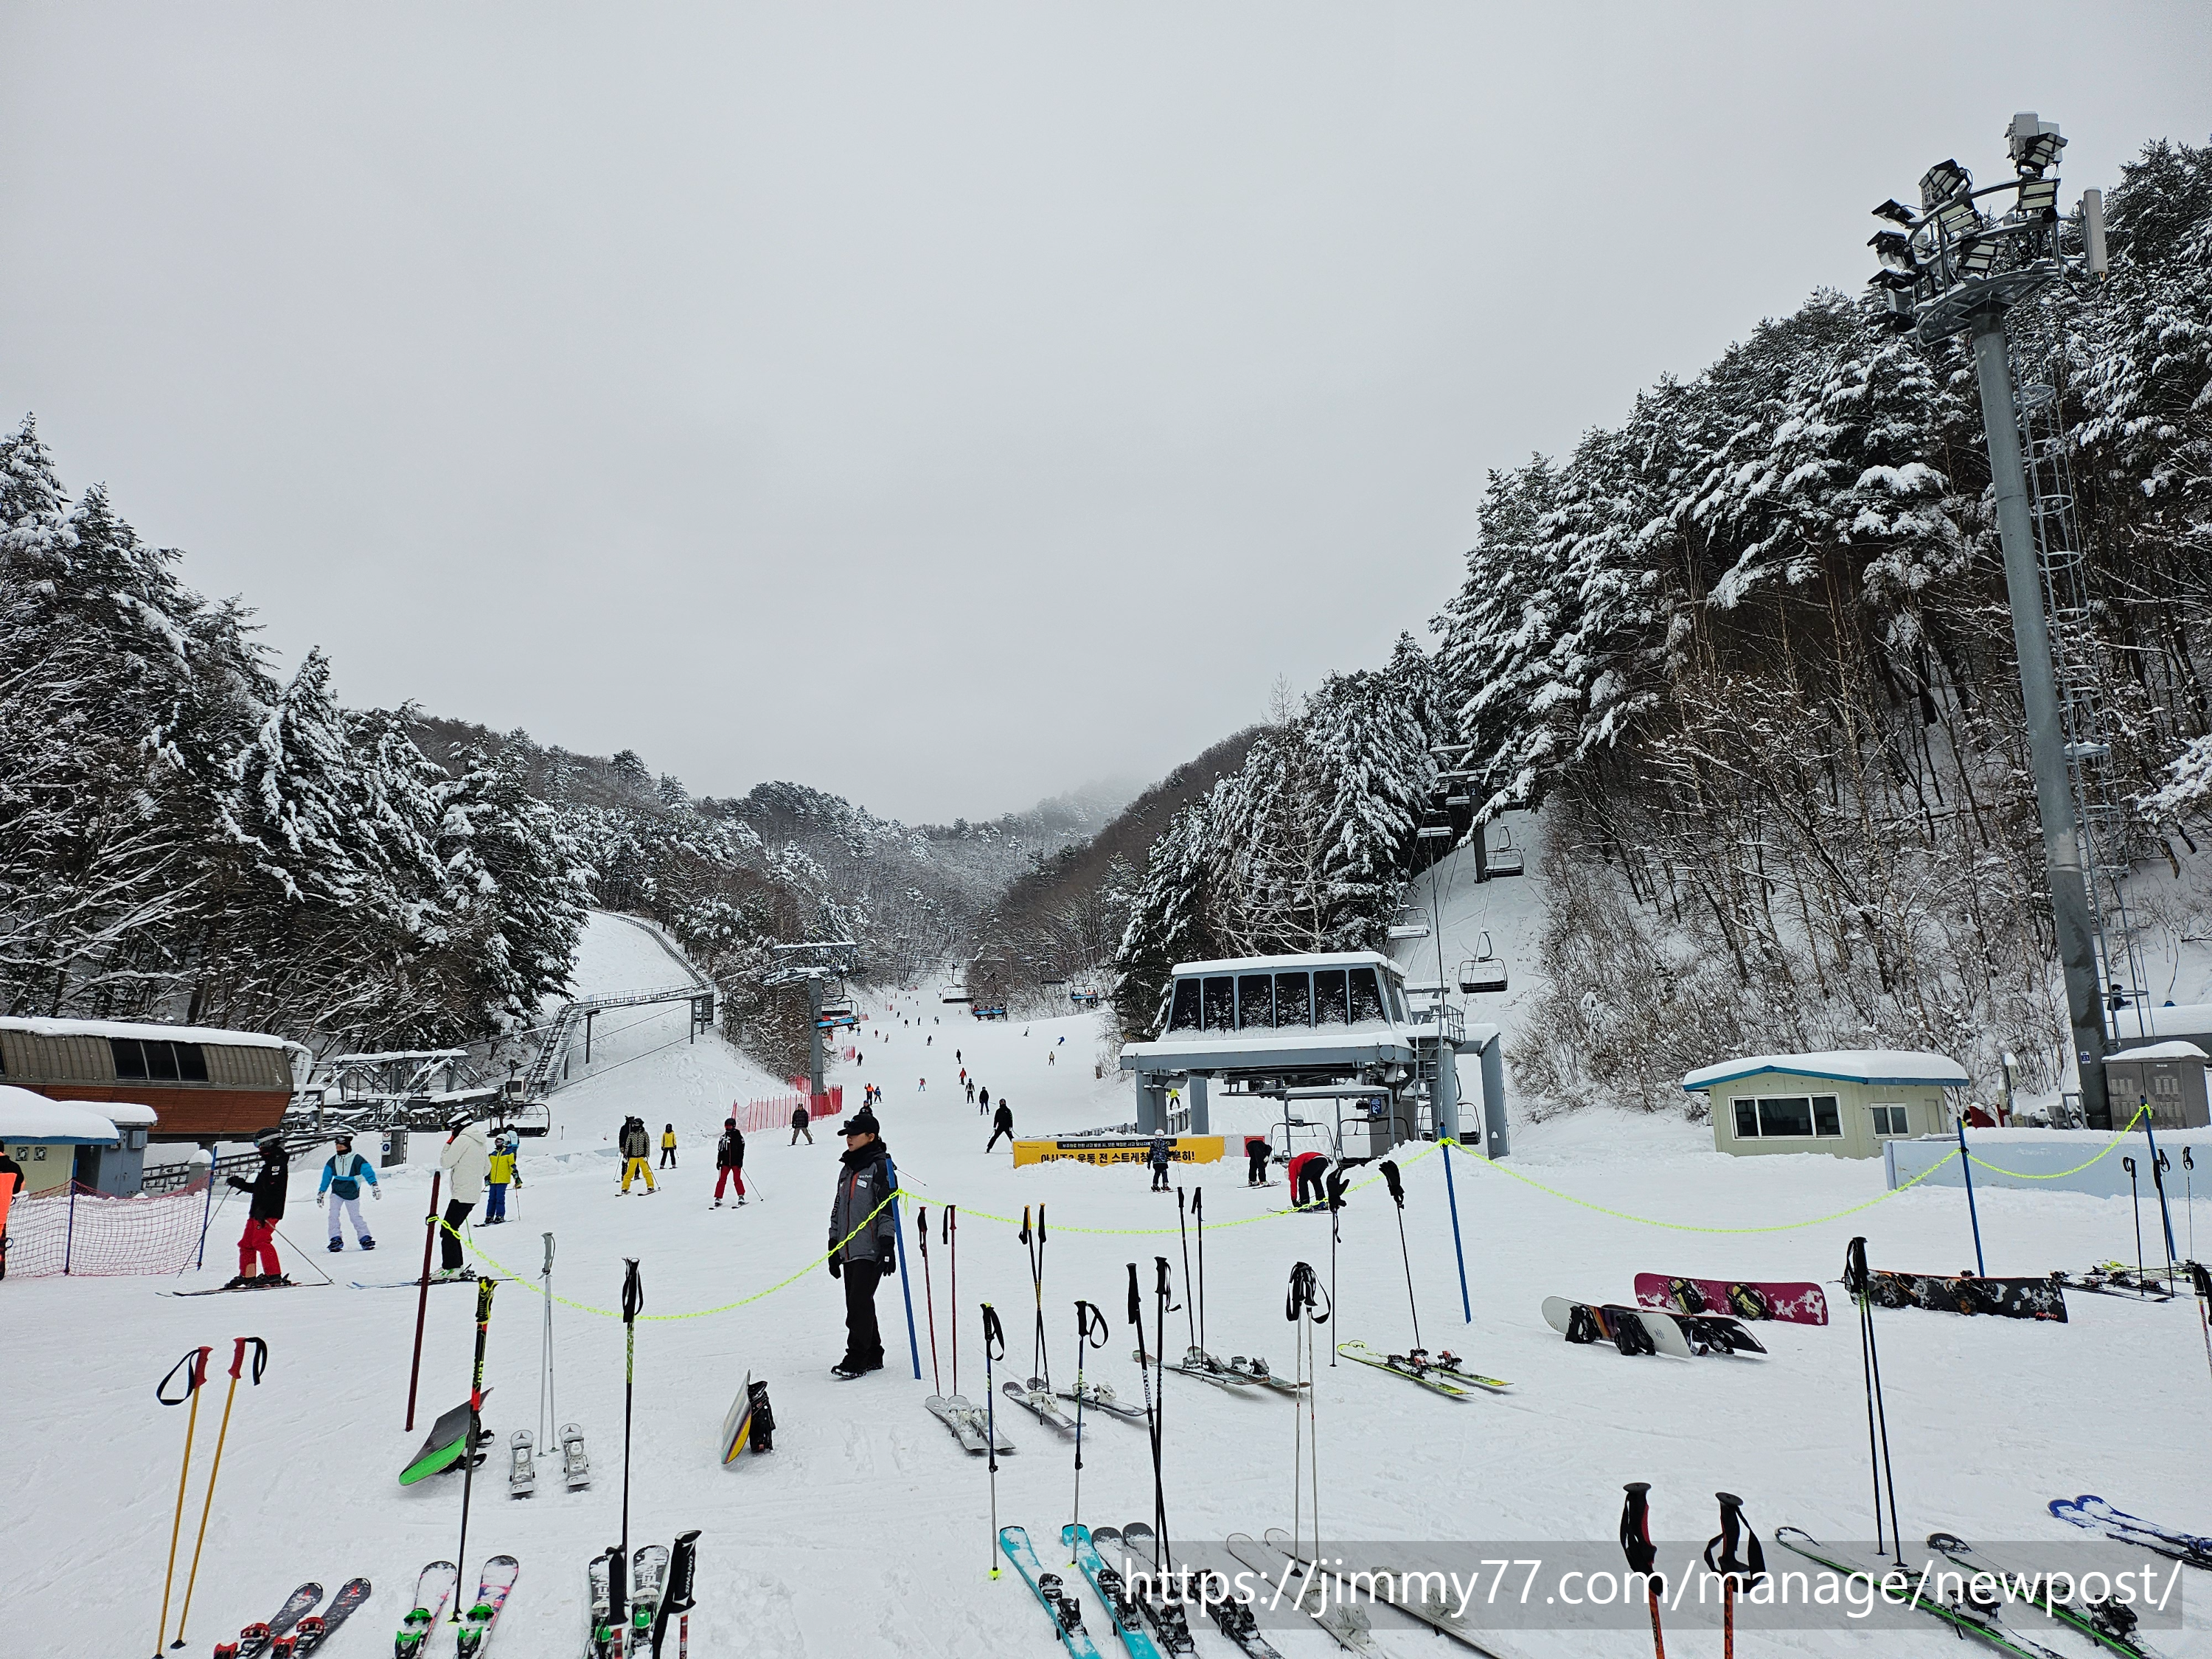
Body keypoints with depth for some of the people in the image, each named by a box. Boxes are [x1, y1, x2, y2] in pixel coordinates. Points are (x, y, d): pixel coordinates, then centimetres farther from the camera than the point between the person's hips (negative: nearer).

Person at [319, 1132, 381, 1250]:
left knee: (355, 1216, 0)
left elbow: (368, 1171, -15)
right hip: (336, 1192, 4)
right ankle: (336, 1240, -4)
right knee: (333, 1215, -10)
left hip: (352, 1193, -4)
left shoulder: (357, 1159, -10)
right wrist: (321, 1193, 17)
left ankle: (365, 1238, 10)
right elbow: (326, 1176, 15)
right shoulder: (333, 1161, 4)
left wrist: (375, 1185, -27)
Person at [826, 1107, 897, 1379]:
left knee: (860, 1302, -10)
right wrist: (833, 1246, 20)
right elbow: (839, 1207, 22)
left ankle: (857, 1358, -4)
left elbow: (888, 1208, -13)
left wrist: (888, 1248, -17)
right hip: (849, 1250, 8)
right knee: (857, 1303, 10)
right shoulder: (848, 1168, 17)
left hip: (871, 1251, -8)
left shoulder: (880, 1166, -8)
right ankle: (873, 1356, 19)